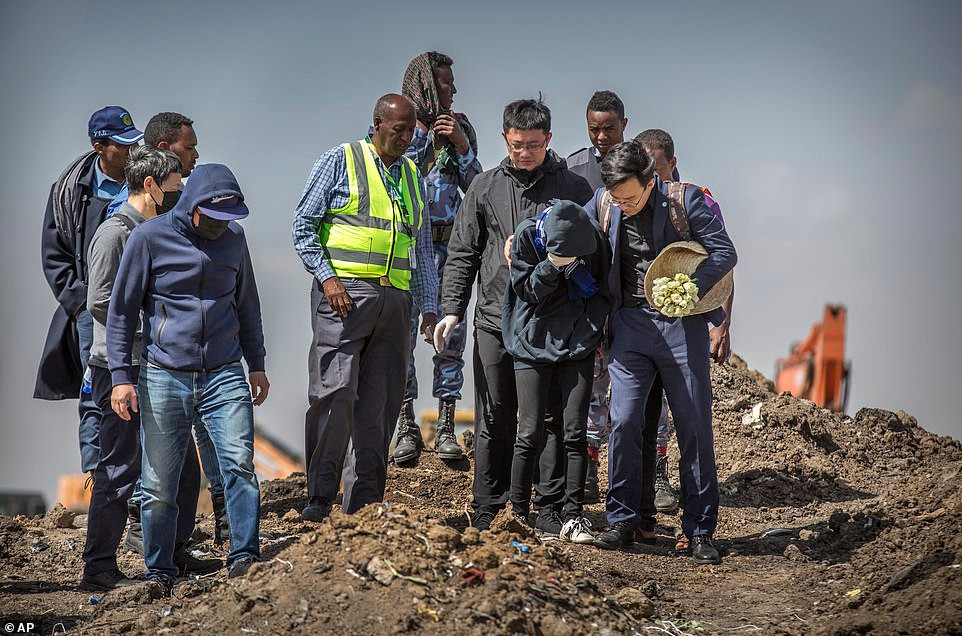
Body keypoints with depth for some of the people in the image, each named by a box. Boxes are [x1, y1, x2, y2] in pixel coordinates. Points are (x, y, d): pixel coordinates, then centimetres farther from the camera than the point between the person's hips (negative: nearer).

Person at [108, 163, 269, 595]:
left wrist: (256, 364, 24)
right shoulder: (150, 238, -4)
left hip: (224, 376, 2)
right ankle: (159, 574, 12)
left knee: (239, 461, -15)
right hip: (164, 379, -2)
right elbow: (122, 309, 1)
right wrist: (121, 375, -5)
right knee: (159, 483, 0)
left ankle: (244, 558, -12)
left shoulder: (234, 238, 8)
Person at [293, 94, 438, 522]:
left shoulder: (412, 175, 19)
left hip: (394, 299, 5)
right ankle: (319, 499, -7)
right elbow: (303, 225, -1)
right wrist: (327, 277, -12)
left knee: (380, 404, 3)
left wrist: (429, 305, 14)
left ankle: (364, 503, 7)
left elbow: (421, 247, 23)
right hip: (344, 294, -5)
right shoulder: (340, 161, 3)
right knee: (336, 393, -13)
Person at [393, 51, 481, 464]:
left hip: (447, 243, 2)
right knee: (401, 333, -4)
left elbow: (475, 187, 10)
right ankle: (406, 427, 4)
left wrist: (461, 146, -4)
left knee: (450, 332, -2)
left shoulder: (460, 128, 12)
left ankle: (446, 427, 3)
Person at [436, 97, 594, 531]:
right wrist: (452, 310, 3)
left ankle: (551, 511, 7)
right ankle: (488, 514, 12)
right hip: (495, 321, 1)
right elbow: (462, 254, 12)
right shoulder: (485, 188, 10)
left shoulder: (573, 189, 6)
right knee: (494, 422, 5)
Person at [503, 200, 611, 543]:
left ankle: (573, 515, 4)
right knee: (530, 433, -4)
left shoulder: (594, 238, -9)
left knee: (575, 432, -3)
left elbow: (604, 290, 6)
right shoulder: (527, 235, -13)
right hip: (534, 343, -1)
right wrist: (553, 266, -25)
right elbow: (527, 290, -10)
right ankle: (518, 513, 6)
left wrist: (592, 328, -2)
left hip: (578, 344, 1)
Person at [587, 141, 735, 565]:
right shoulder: (604, 204, 1)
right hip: (630, 325, 2)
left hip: (682, 326, -2)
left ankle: (700, 532, 9)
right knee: (624, 423, -8)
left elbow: (724, 252, -10)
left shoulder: (687, 200, -10)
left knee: (694, 429, 2)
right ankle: (624, 521, 5)